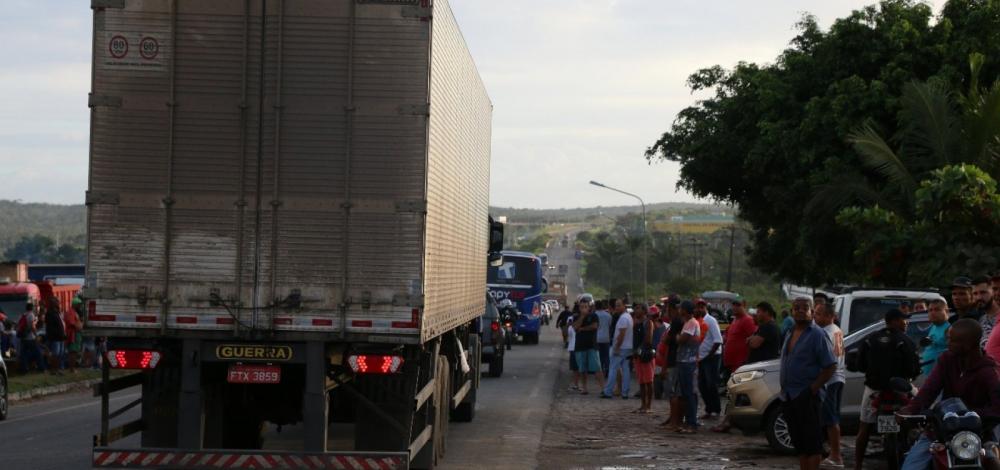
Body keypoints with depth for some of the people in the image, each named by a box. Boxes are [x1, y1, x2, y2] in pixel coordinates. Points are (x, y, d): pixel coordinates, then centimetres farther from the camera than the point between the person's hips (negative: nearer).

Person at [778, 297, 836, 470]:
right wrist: (784, 389, 11)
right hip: (788, 396, 8)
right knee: (798, 442, 13)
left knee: (812, 443, -7)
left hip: (806, 398, -8)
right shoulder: (790, 333, 16)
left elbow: (830, 366, -13)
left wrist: (812, 389, -17)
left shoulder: (817, 335, -8)